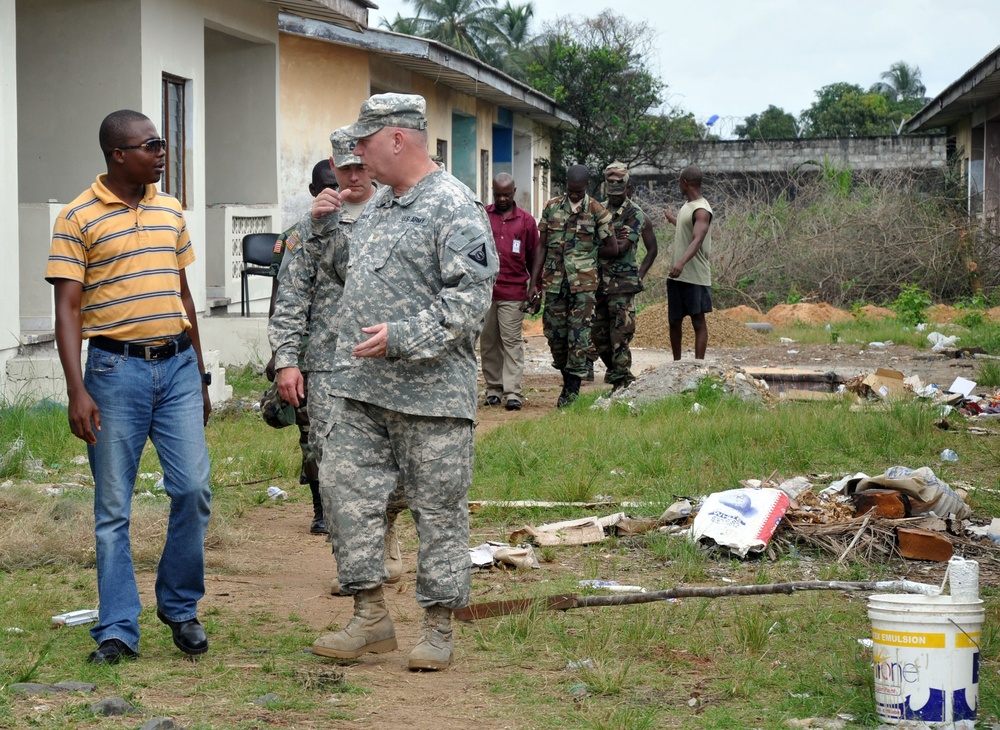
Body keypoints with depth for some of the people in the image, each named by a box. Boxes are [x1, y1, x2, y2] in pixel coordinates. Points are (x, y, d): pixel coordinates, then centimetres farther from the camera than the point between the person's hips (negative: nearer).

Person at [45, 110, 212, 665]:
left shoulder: (171, 211, 12)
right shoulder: (79, 219, -5)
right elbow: (68, 308, -7)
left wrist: (200, 374, 19)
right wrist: (76, 390, -16)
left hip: (177, 365, 4)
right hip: (116, 369, -4)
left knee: (193, 488, -4)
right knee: (112, 508, 1)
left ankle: (179, 605, 16)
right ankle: (118, 631, 8)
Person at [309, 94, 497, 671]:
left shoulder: (455, 207, -11)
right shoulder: (379, 202, 17)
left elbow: (472, 298, -18)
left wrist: (402, 337, -22)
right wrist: (326, 221, 20)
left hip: (432, 392, -8)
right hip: (362, 389, 8)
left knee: (439, 509, 1)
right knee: (351, 494, 5)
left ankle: (439, 627, 10)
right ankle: (371, 617, 13)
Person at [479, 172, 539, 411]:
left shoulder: (526, 220, 8)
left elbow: (533, 257, 12)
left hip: (513, 293, -1)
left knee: (512, 342, -5)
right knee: (488, 342, 6)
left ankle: (513, 392, -7)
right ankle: (493, 388, 14)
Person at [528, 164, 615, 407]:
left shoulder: (597, 212, -1)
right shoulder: (552, 208, 7)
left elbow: (612, 248, 3)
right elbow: (541, 248, 9)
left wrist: (584, 253, 3)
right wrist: (533, 282, 4)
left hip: (583, 282, -3)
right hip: (554, 281, 3)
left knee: (579, 335, -5)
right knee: (554, 333, 6)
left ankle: (572, 389, 0)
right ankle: (567, 377, 23)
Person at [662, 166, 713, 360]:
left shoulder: (701, 210, -15)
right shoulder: (686, 206, 14)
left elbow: (697, 240, -29)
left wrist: (682, 263, -44)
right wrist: (672, 219, 54)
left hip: (695, 277, -9)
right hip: (677, 276, 9)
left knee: (698, 320, -5)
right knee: (674, 321, 12)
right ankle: (677, 363, 21)